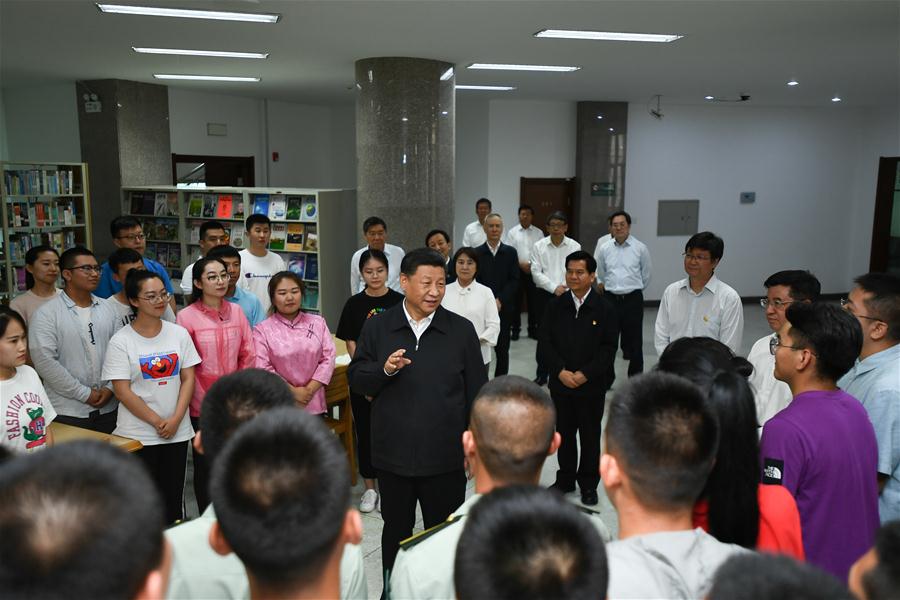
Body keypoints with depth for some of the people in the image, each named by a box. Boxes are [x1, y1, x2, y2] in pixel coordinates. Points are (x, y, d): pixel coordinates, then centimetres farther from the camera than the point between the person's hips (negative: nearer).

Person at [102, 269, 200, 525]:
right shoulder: (121, 341, -7)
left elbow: (188, 379, 3)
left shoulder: (179, 334, 3)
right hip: (137, 435, -3)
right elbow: (122, 391, -9)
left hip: (177, 432, 3)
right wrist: (158, 422, -12)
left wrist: (175, 419, -9)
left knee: (174, 498, 11)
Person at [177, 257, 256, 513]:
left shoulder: (236, 311, 3)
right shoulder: (186, 316, -8)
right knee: (205, 465, 9)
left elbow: (248, 355, 5)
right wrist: (206, 403, -8)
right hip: (203, 406, -3)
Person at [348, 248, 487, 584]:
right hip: (393, 454, 1)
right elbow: (356, 380, 1)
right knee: (396, 531, 20)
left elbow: (476, 393, 1)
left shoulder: (461, 330, -3)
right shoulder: (377, 327, -1)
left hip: (445, 457, -1)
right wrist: (385, 369, -19)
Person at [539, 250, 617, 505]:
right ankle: (565, 479, 30)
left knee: (590, 435, 10)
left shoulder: (604, 308, -6)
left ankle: (588, 484, 25)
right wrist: (561, 371, -13)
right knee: (564, 433, 14)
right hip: (560, 383, 2)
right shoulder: (555, 305, 1)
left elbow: (608, 348, -8)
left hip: (592, 386, -2)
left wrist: (584, 374, -15)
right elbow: (544, 344, -2)